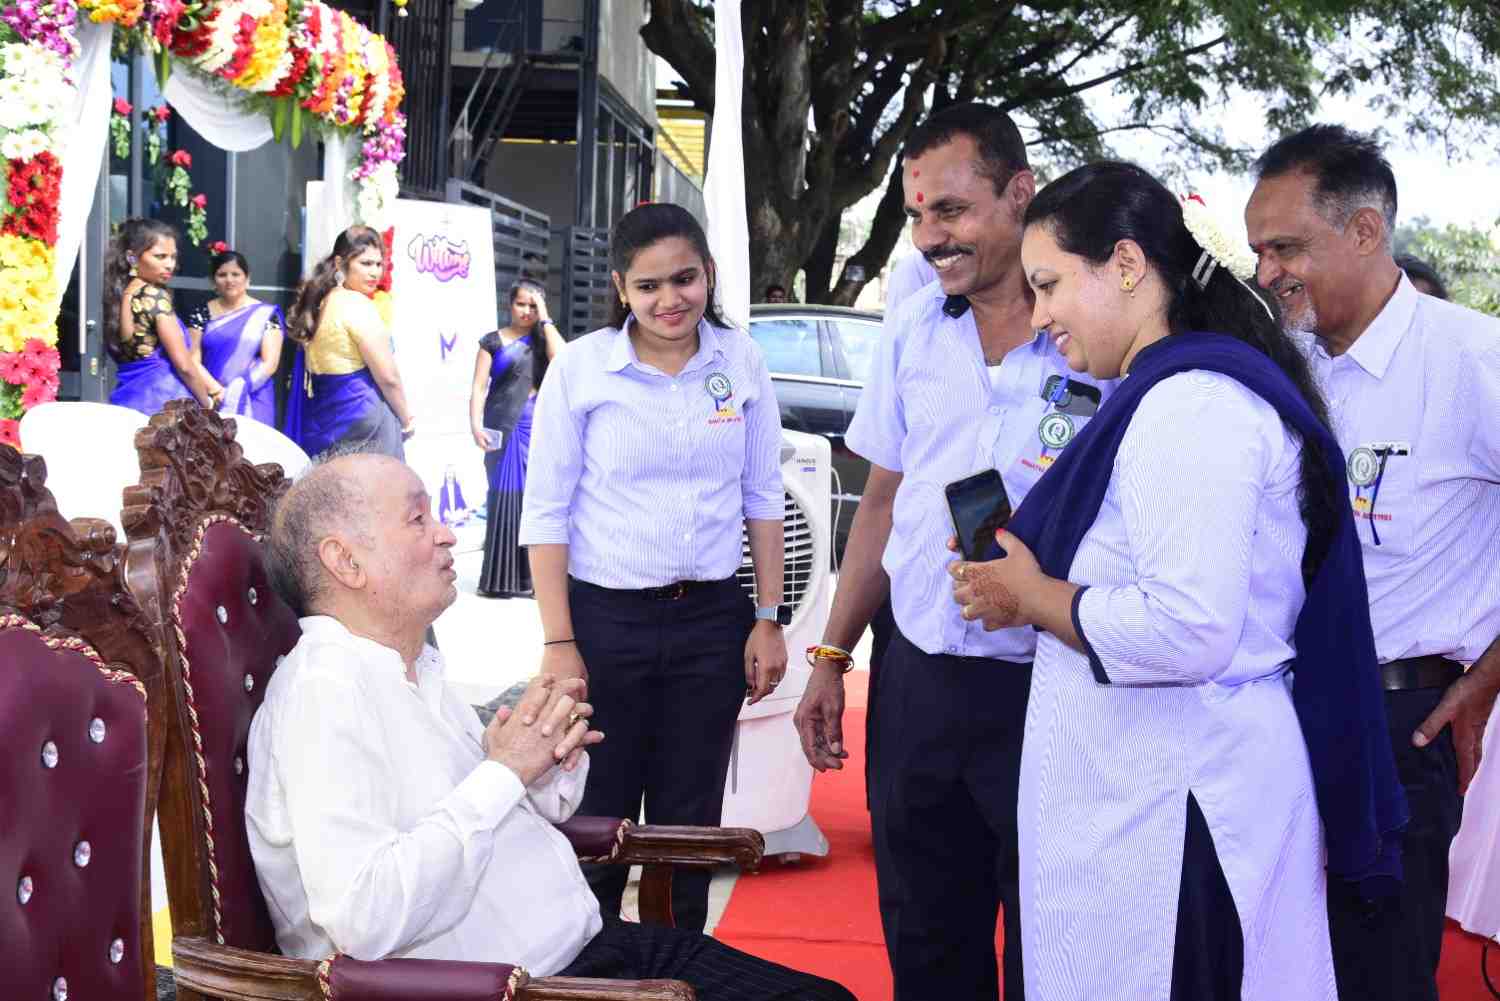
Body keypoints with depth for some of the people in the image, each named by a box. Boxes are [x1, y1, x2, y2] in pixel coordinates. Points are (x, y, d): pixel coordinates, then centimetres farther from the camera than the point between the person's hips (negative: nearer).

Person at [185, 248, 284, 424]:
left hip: (252, 402, -2)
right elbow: (193, 359, 1)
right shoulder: (202, 314, 7)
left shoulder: (266, 314, 1)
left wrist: (239, 390, -15)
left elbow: (270, 363, -4)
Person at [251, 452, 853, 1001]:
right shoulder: (324, 693, -17)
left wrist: (555, 762, -1)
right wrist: (504, 771, -19)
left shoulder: (418, 669, 14)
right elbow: (362, 920, -29)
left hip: (588, 944, 10)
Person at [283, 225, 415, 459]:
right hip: (363, 414, -9)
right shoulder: (357, 305, -12)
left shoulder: (321, 304, 13)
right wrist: (406, 420, 2)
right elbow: (388, 377, -12)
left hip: (323, 414, 9)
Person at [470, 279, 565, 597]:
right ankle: (500, 578, -1)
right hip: (505, 427, -2)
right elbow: (478, 386, 0)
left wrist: (545, 320, -4)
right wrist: (476, 424, -12)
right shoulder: (494, 341, 6)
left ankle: (534, 575, 5)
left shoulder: (545, 339, 12)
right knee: (505, 497, -3)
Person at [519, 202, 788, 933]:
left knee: (690, 829, 10)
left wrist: (769, 619, 4)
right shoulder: (580, 365, -5)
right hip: (606, 618, -2)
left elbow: (763, 496, 9)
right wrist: (558, 644, -9)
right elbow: (546, 510, -4)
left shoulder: (740, 361, 2)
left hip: (712, 619, 2)